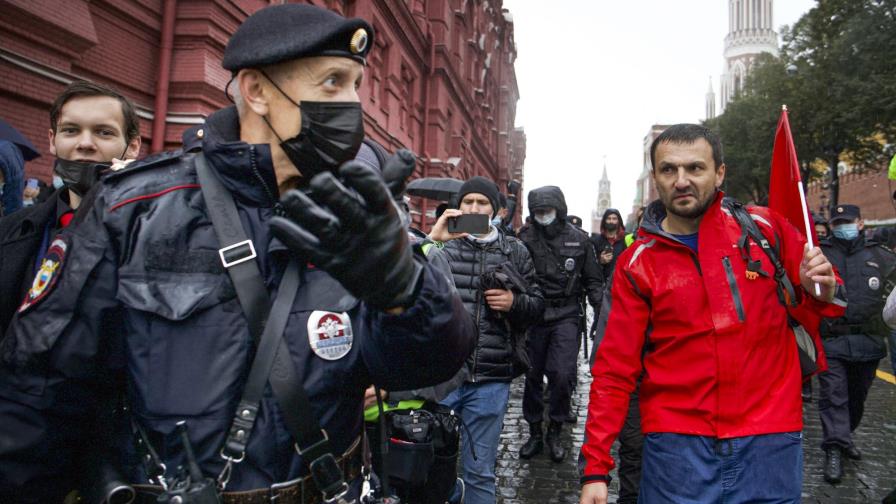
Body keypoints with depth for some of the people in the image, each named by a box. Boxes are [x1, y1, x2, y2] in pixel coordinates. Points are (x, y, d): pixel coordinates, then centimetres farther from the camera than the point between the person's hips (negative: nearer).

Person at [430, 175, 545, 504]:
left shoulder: (514, 251, 8)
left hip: (490, 380, 1)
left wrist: (514, 302, -8)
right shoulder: (441, 244, 2)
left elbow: (537, 304, 12)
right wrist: (430, 241, -20)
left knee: (480, 473, 14)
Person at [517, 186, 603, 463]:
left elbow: (593, 280, 11)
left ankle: (555, 431, 12)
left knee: (562, 374, -10)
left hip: (565, 316, 0)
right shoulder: (526, 238, -1)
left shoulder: (579, 239, 4)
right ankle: (535, 432, 27)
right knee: (532, 375, 9)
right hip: (533, 315, 1)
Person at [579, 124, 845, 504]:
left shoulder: (766, 228, -1)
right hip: (676, 444, -1)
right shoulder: (637, 265, -3)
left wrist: (822, 291, -11)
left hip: (770, 439, 1)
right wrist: (595, 466, -6)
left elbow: (816, 303, 13)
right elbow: (616, 369, -3)